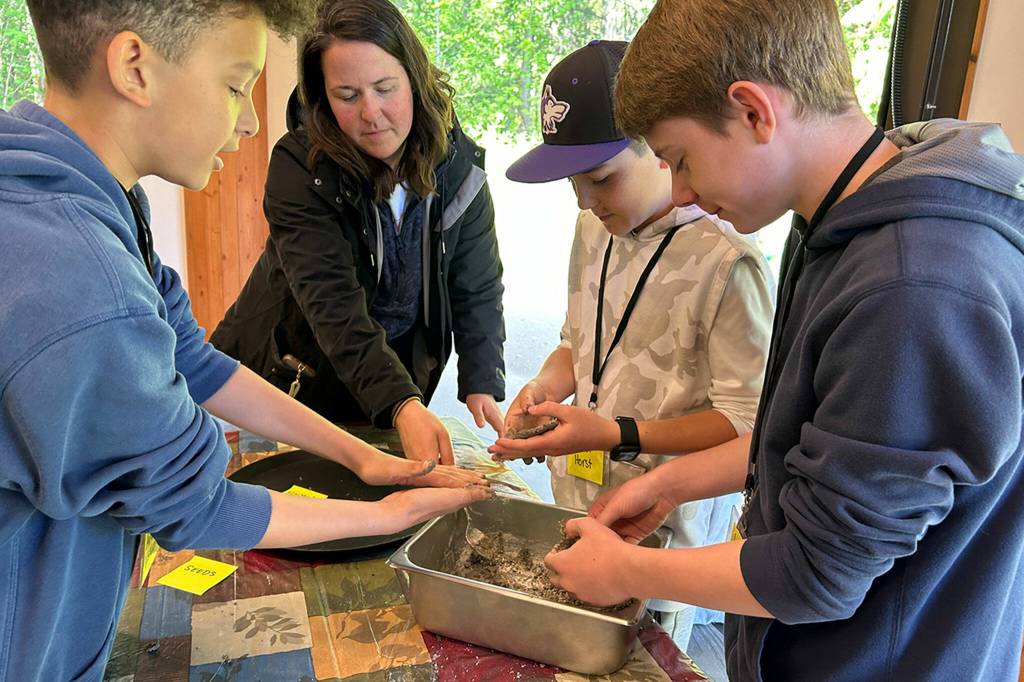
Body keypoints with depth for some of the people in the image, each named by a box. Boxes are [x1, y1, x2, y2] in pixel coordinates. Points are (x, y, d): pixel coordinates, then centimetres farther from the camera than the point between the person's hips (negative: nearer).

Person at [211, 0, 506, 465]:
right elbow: (334, 308, -33)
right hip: (294, 371, -3)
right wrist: (403, 407, -45)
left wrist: (481, 386, -17)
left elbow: (478, 289, -6)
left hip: (399, 373, 3)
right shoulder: (298, 167, -24)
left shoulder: (458, 162, -13)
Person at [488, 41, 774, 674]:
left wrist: (617, 435, -26)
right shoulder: (596, 230, 2)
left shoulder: (726, 261, -21)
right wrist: (547, 384, -6)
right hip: (578, 498, 6)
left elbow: (747, 420, -18)